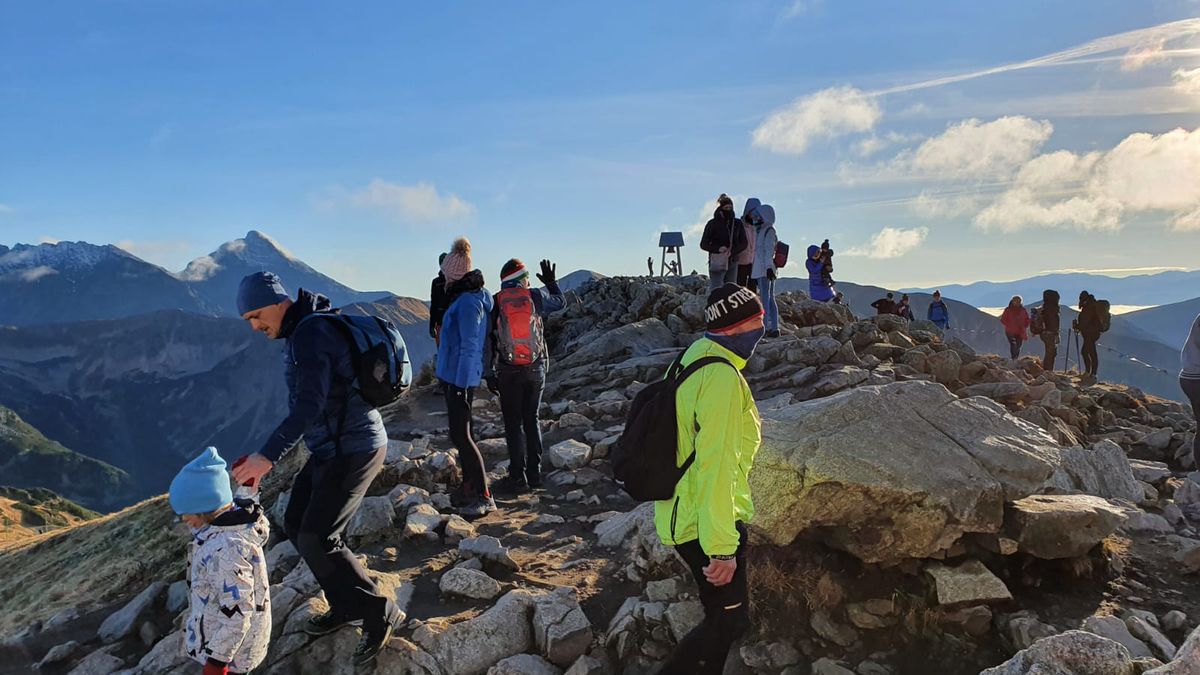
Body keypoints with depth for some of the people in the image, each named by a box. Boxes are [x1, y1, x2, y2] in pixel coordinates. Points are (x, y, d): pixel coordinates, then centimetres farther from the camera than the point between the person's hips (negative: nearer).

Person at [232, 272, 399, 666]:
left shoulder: (311, 334, -21)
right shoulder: (302, 330, 11)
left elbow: (309, 404, -30)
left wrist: (268, 456, -35)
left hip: (353, 449, -10)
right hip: (330, 447, 10)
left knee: (317, 540, -9)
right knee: (297, 525, 14)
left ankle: (378, 614, 6)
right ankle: (346, 606, 26)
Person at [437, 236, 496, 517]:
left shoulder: (467, 302, -19)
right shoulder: (472, 296, 11)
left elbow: (468, 347, -21)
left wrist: (461, 385, -20)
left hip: (460, 378, -10)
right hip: (455, 375, 10)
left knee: (461, 436, -7)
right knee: (461, 432, 16)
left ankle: (484, 497, -3)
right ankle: (469, 486, 26)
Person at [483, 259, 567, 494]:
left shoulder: (494, 303, -4)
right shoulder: (536, 296, -2)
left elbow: (486, 341, -4)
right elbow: (561, 302, 19)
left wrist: (488, 374, 1)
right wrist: (551, 282, 34)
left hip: (509, 372, -2)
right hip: (536, 369, 2)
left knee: (513, 424, 4)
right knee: (531, 420, 14)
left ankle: (518, 478, 4)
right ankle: (534, 474, 18)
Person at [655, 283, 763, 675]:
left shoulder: (689, 363, 9)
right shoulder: (723, 376, -22)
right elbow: (717, 466, -26)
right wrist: (722, 547, -24)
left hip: (679, 517, 10)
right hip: (708, 524, -10)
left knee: (725, 615, 19)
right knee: (729, 620, 2)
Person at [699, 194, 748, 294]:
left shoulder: (737, 224, 8)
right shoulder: (713, 224, -2)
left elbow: (744, 243, 8)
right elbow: (703, 244, -1)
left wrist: (732, 251, -11)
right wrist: (718, 249, -19)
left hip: (732, 262, 5)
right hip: (717, 262, -5)